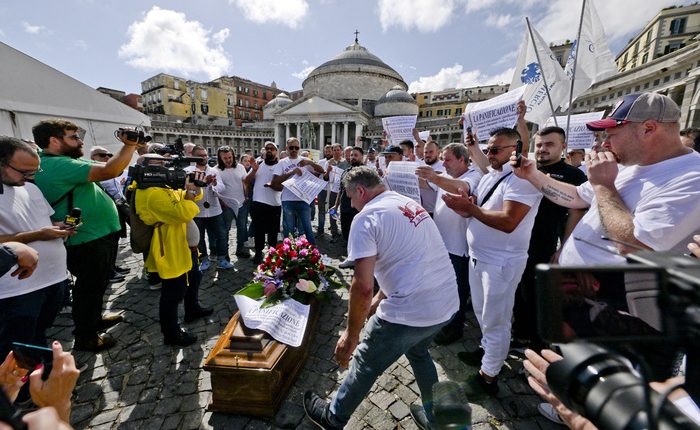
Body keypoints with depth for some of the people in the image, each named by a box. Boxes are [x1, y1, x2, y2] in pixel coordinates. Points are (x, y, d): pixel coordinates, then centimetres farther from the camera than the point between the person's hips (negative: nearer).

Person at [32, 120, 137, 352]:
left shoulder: (57, 164, 11)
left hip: (92, 236, 10)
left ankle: (94, 319, 46)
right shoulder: (58, 165, -23)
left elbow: (102, 171, 14)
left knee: (95, 285, 26)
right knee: (89, 288, 7)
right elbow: (110, 171, -32)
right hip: (88, 240, -10)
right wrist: (130, 145, -24)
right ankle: (85, 337, 25)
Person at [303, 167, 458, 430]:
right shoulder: (412, 205, 14)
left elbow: (362, 286, -19)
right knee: (417, 351, 34)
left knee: (365, 364, 16)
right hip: (447, 303, 8)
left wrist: (351, 334, -5)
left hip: (411, 311, -7)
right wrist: (379, 300, 26)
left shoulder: (366, 217, -12)